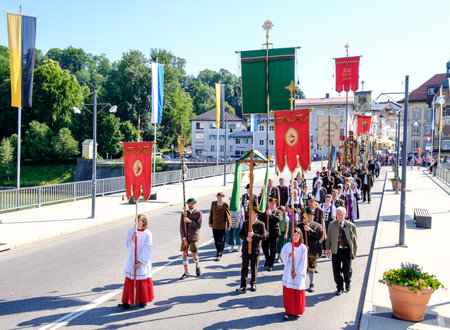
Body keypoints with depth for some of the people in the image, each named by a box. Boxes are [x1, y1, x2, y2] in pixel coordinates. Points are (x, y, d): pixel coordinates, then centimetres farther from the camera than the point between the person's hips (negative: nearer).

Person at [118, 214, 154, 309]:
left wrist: (140, 262, -14)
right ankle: (127, 302, 2)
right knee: (130, 281, -1)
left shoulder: (147, 234, -7)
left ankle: (143, 301, 22)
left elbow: (147, 250, -9)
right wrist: (133, 237, -23)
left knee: (143, 281, 6)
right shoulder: (131, 231, 1)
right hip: (132, 260, 2)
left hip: (143, 261, -2)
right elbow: (128, 246, -6)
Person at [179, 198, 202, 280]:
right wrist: (184, 239, -8)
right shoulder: (184, 214, 4)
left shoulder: (198, 213, -3)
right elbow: (181, 227, 0)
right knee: (184, 254, 1)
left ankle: (197, 266, 28)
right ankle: (186, 273, 12)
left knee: (194, 255, -3)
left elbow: (198, 226, -12)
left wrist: (189, 221, -19)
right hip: (185, 237, 3)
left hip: (194, 237, -3)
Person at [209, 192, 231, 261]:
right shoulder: (213, 203, 1)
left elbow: (228, 215, -6)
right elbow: (211, 213, 7)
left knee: (221, 240, -1)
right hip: (214, 225, 4)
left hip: (222, 226, -4)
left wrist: (229, 225, -4)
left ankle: (219, 255, 5)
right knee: (216, 240, 12)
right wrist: (210, 222, 6)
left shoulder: (225, 205, -9)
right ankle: (219, 251, 31)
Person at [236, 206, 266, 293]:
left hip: (255, 250, -2)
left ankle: (253, 284, 28)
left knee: (254, 268, 10)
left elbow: (263, 236, -9)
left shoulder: (261, 224, -4)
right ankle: (243, 286, 1)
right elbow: (240, 234, 6)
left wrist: (253, 235, -21)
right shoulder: (245, 223, 6)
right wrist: (246, 238, -14)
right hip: (245, 249, 2)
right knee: (244, 267, -1)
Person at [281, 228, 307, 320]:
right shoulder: (287, 245, 2)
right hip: (288, 273, 2)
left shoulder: (303, 248, -5)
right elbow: (282, 254, -6)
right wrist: (289, 255, -25)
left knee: (298, 293, 1)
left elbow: (303, 262, -6)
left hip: (299, 273, -2)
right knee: (288, 291, 5)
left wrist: (296, 272, -8)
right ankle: (289, 310, 19)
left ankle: (297, 312, 13)